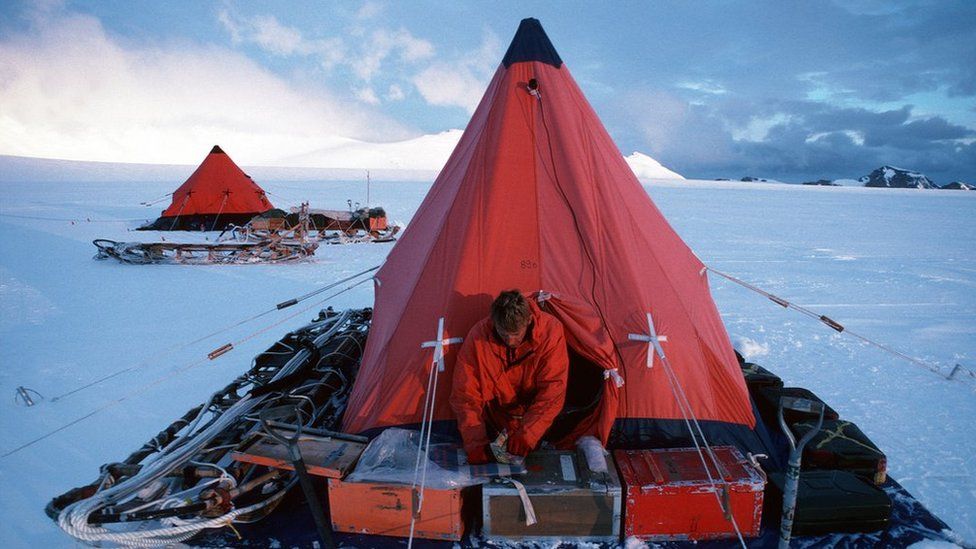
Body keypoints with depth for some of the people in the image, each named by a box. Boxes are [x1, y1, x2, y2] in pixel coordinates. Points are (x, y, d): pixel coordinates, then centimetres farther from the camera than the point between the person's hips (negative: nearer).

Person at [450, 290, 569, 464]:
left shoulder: (550, 331, -25)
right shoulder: (478, 336, -23)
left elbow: (552, 390, -25)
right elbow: (465, 395, -19)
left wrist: (527, 433, -35)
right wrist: (476, 444, -28)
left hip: (533, 413, -1)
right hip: (494, 415, 1)